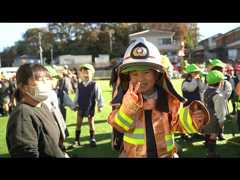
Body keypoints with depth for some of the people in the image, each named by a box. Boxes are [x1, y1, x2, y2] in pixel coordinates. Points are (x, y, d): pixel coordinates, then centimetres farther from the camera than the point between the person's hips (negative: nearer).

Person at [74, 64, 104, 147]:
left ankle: (92, 139, 23)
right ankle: (77, 139, 21)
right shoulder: (79, 85, -2)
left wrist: (100, 105, -11)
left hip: (90, 108, -2)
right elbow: (77, 96, 7)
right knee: (78, 123, 9)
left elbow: (99, 96, -9)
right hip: (81, 108, 3)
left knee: (91, 123, 9)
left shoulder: (94, 85, -12)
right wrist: (76, 105, 7)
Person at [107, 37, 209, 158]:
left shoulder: (168, 98, -8)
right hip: (133, 154, 0)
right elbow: (120, 125, -23)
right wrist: (130, 104, -39)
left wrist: (191, 119, -21)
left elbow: (177, 124, -2)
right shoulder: (126, 98, -11)